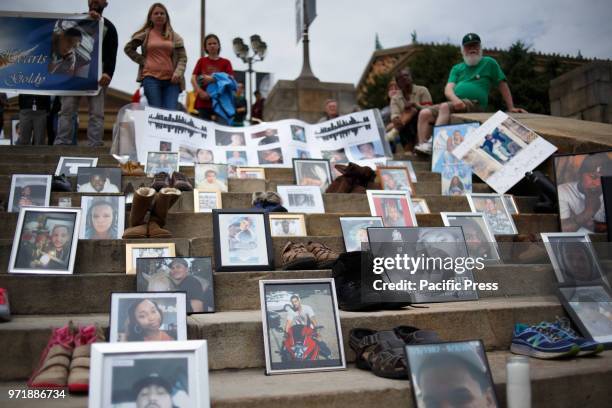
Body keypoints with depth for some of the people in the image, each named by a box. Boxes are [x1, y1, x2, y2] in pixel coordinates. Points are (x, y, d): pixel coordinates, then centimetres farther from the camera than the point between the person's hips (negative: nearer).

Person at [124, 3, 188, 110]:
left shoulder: (174, 36, 15)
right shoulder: (145, 34, 12)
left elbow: (182, 58, 9)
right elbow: (128, 48, 18)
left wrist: (178, 73, -8)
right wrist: (142, 60, 6)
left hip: (171, 79, 1)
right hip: (151, 78, -1)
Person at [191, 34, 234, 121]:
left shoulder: (225, 62, 7)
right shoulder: (201, 61, 11)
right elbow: (193, 79, 4)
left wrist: (213, 79, -18)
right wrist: (200, 92, -14)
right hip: (204, 101, 1)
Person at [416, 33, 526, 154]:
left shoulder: (489, 63, 10)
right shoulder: (457, 68, 20)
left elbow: (502, 85, 10)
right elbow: (448, 89, 4)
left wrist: (511, 108, 4)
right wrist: (455, 99, -20)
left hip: (475, 105, -5)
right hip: (456, 104, 6)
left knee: (445, 106, -33)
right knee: (424, 113, -15)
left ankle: (433, 143, -41)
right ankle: (422, 145, -25)